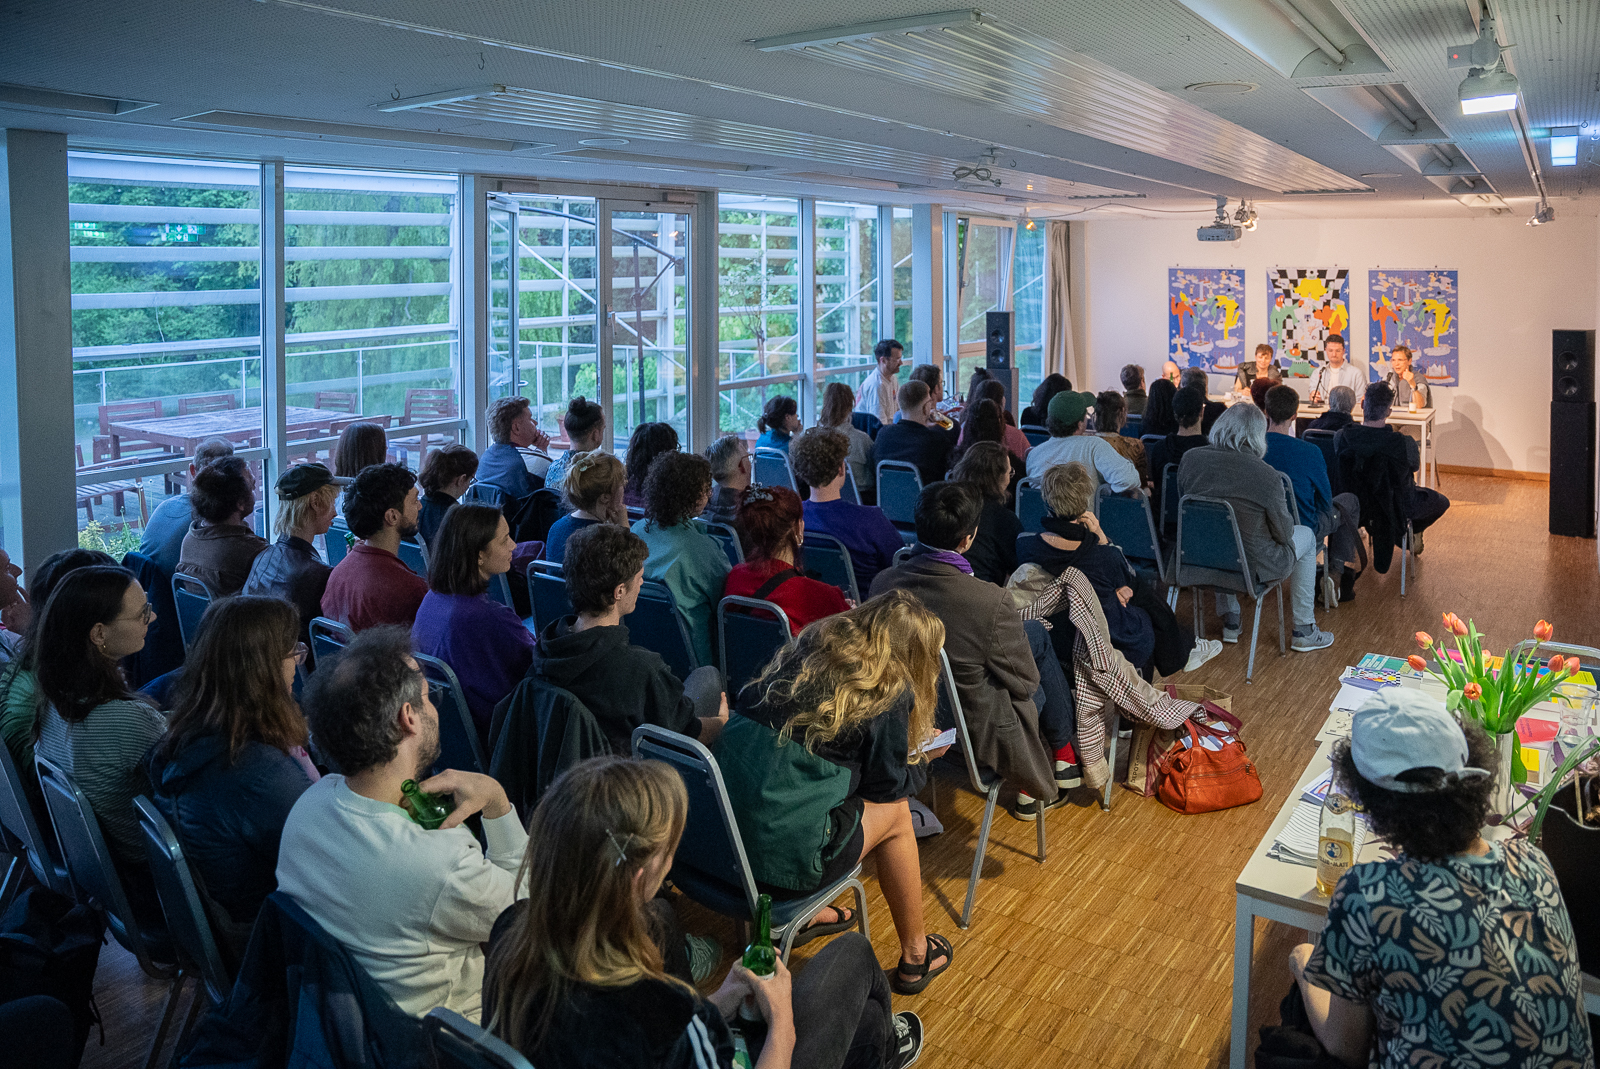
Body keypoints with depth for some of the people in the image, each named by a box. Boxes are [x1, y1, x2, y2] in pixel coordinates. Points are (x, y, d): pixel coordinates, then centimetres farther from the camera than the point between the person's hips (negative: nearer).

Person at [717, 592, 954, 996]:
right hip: (779, 856, -6)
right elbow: (887, 783, 3)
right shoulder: (891, 693, -7)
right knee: (895, 812, 17)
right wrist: (921, 757, 26)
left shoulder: (810, 646, 9)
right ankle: (915, 957, 30)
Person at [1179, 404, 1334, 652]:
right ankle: (1304, 632, 32)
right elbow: (1284, 532, -9)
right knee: (1306, 536, 24)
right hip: (1252, 567, -4)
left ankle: (1230, 622, 42)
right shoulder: (1265, 476, -22)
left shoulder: (1190, 459, -11)